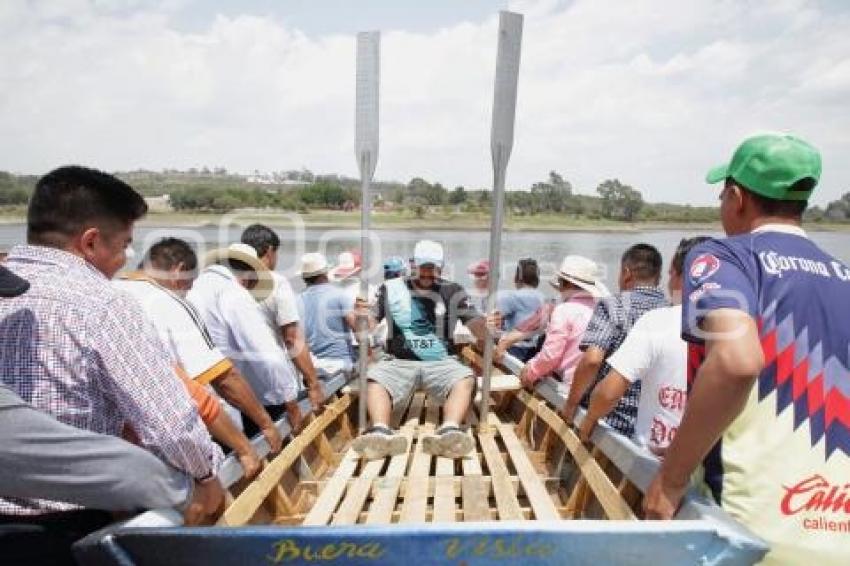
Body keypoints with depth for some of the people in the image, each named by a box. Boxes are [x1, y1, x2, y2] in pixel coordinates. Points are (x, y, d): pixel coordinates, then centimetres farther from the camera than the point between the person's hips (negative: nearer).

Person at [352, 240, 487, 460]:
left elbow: (475, 323, 0)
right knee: (375, 379, -29)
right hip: (398, 361, 0)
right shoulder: (391, 289, 8)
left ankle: (449, 431, -49)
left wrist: (487, 326, -25)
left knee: (465, 379, -30)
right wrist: (361, 317, -21)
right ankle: (381, 432, -47)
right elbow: (369, 323, 4)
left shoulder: (452, 292, 8)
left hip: (440, 362, 0)